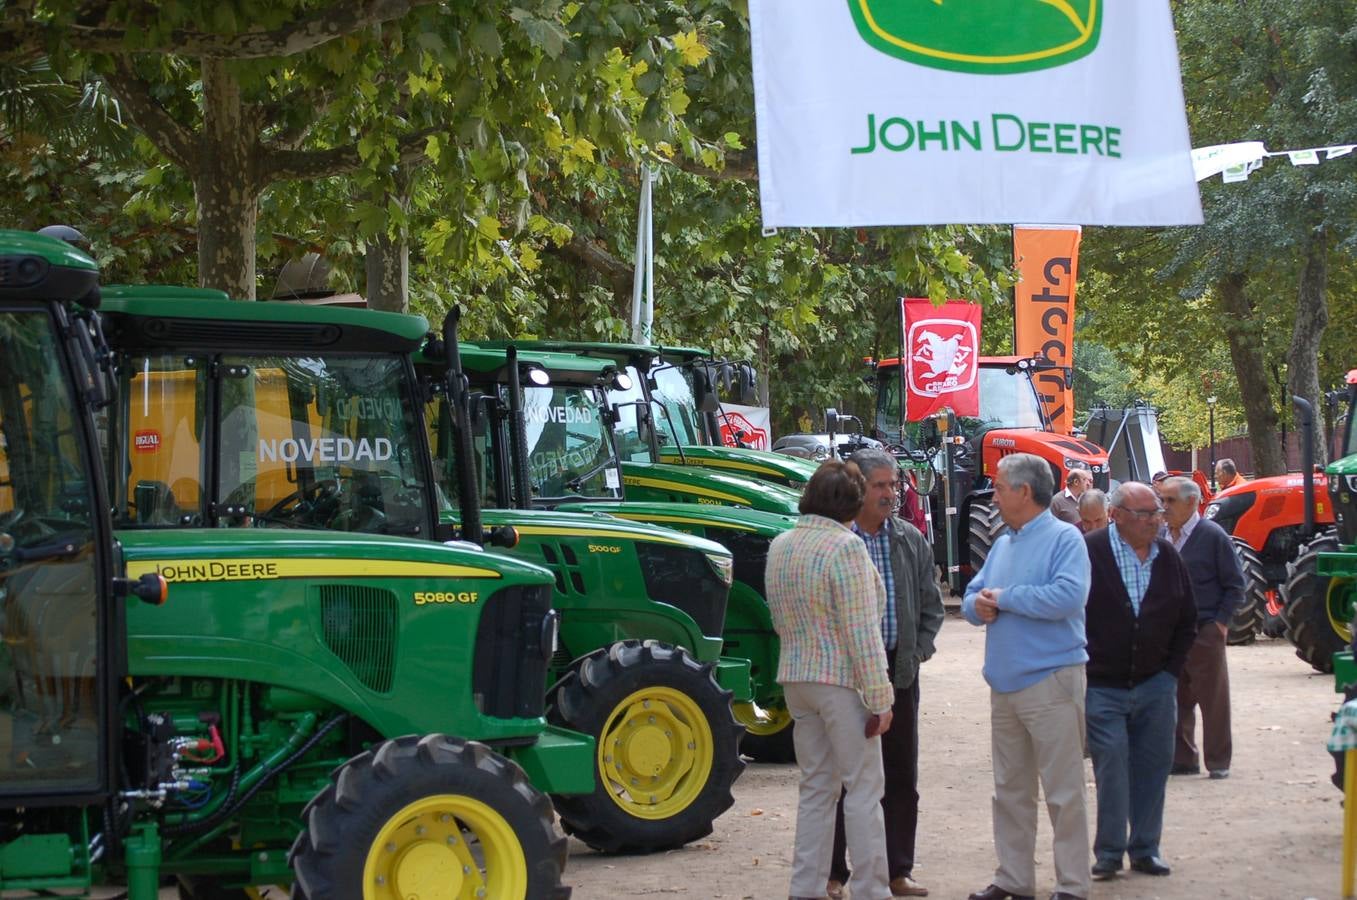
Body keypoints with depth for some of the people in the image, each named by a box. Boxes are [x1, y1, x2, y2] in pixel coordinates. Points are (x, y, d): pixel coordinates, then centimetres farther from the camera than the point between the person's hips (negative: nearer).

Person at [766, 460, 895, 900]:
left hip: (795, 678, 7)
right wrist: (879, 698, -14)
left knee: (815, 786, 14)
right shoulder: (845, 547, -16)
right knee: (863, 789, 1)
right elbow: (862, 632, -17)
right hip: (841, 681, -7)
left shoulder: (780, 546, 6)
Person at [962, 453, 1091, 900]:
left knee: (1063, 792, -3)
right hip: (1005, 683, 8)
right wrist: (979, 606, -6)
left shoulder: (1064, 538, -8)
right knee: (1010, 791, 13)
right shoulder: (1003, 544, 17)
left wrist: (1004, 598, -14)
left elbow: (1068, 595, -23)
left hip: (1050, 679, -8)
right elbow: (972, 596, 19)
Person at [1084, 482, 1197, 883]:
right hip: (1102, 685, -4)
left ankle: (1145, 848, 17)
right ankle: (1109, 853, 3)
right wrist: (1082, 667, -8)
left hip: (1155, 685, 4)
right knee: (1111, 767, -6)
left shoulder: (1168, 557, 6)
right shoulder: (1088, 552, -9)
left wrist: (1172, 669, 7)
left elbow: (1187, 620, 15)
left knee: (1152, 766, 7)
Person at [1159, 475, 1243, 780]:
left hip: (1205, 631, -5)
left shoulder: (1213, 535, -7)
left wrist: (1222, 621, -9)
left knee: (1213, 699, 2)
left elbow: (1235, 583, -4)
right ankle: (1182, 759, 17)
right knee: (1176, 699, 8)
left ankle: (1218, 763, 10)